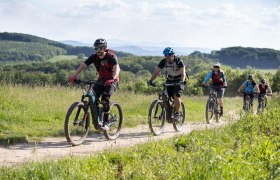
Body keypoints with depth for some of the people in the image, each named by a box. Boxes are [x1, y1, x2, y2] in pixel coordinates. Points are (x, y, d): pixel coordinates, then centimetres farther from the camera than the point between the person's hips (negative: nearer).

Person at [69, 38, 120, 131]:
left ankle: (105, 123, -21)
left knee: (105, 97, -27)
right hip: (101, 79, 5)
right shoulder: (94, 57, -9)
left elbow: (117, 68, -39)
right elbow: (82, 66, -15)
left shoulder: (111, 57, -23)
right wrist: (74, 75, -31)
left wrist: (113, 79, -58)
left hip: (111, 80, -5)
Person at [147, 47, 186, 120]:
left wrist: (182, 81, -51)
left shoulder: (179, 61, -23)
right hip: (169, 81, 4)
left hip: (179, 81, -4)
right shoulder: (163, 62, -13)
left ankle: (177, 113, -9)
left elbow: (183, 73, -32)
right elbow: (157, 71, -15)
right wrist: (151, 80, -31)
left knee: (176, 96, -22)